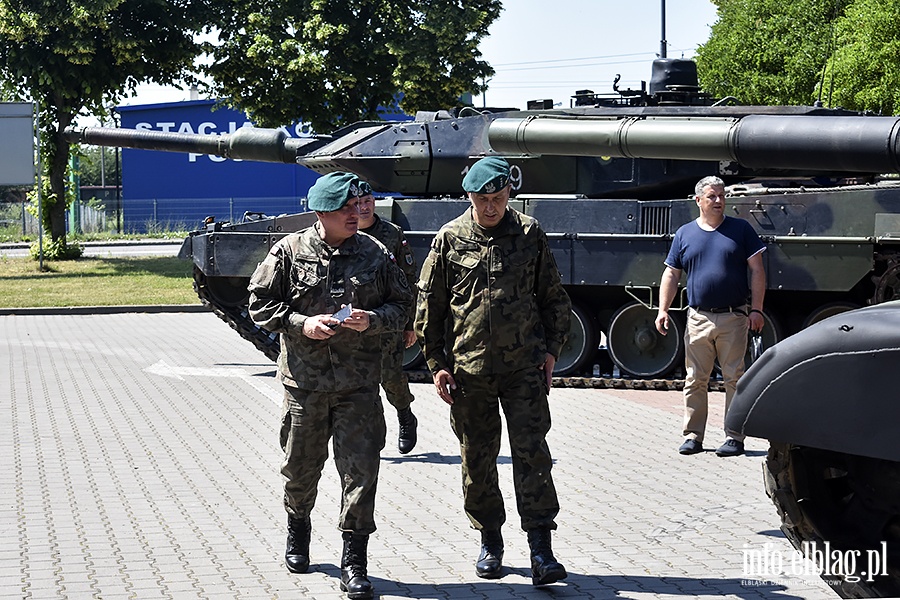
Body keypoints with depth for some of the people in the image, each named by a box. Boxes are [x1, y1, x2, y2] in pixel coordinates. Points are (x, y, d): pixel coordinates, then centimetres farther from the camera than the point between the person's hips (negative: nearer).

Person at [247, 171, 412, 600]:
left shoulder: (375, 254, 3)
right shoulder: (289, 252, -2)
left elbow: (403, 304, 10)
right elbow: (260, 303, 2)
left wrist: (373, 320, -10)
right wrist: (301, 324, -13)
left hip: (359, 384, 0)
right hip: (304, 381, 0)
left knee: (361, 471, -6)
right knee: (300, 468, 13)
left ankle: (353, 562, 1)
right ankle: (297, 534, 41)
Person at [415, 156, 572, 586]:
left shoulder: (529, 234, 3)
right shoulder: (449, 239, 1)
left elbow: (553, 297, 12)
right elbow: (428, 305, 6)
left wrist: (551, 350, 6)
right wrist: (437, 363, 3)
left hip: (524, 367, -1)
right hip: (468, 370, 1)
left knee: (532, 453, -6)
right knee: (477, 459, 7)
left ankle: (541, 550, -6)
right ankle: (490, 542, 22)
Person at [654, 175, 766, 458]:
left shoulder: (741, 229, 5)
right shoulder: (685, 234, 10)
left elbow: (757, 271, 3)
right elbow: (671, 275, 12)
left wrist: (756, 309, -5)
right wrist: (663, 310, 2)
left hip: (733, 318, -2)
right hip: (698, 318, 2)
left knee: (734, 379, 0)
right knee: (695, 380, 4)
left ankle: (735, 437, 5)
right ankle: (693, 435, 12)